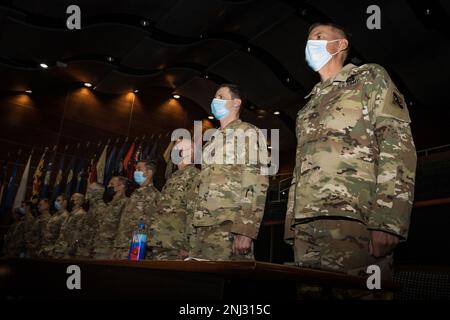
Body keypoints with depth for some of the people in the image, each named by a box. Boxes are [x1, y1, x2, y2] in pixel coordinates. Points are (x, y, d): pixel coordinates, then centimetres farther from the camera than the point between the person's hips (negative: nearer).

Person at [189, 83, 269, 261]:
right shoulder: (213, 140, 25)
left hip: (228, 227, -7)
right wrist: (194, 227, 17)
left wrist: (246, 230, -20)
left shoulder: (248, 133, 3)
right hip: (202, 227, 7)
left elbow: (256, 182, -10)